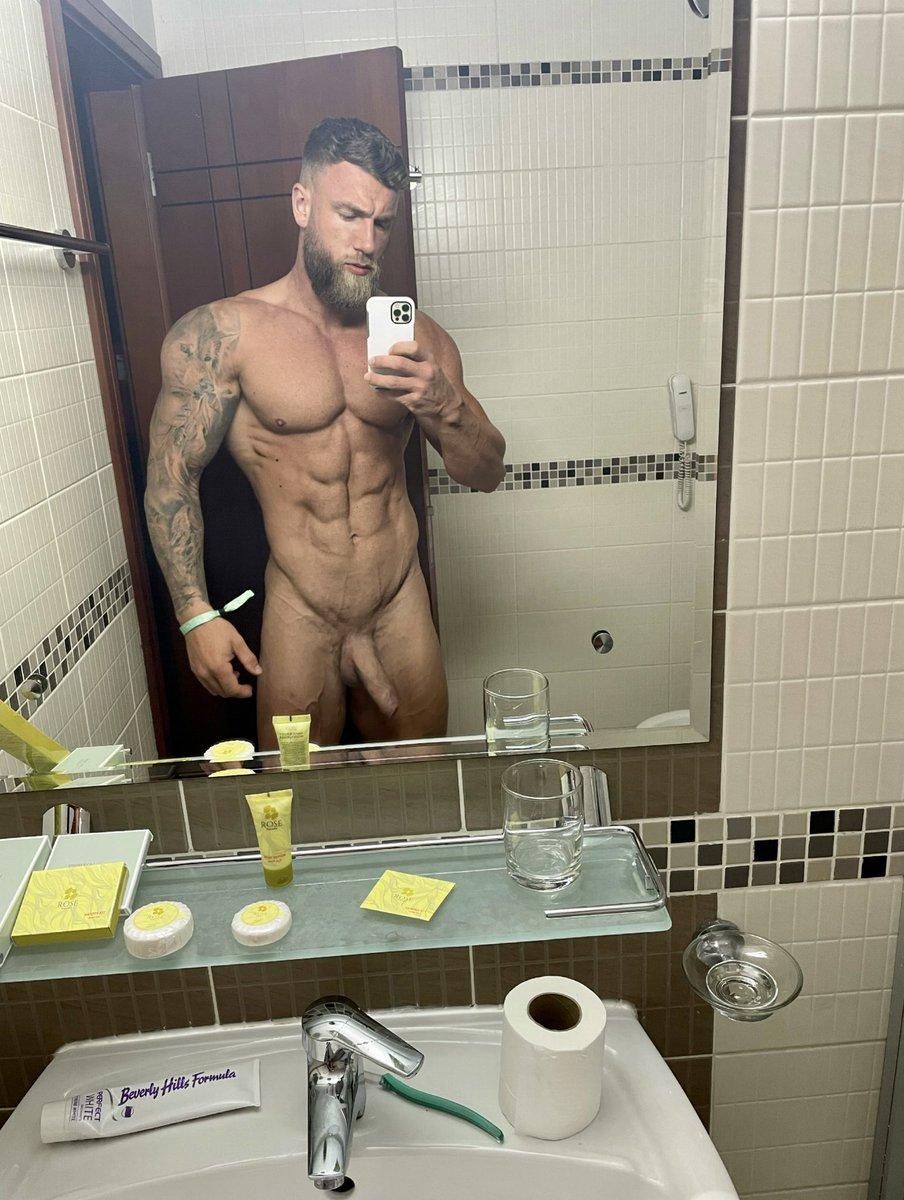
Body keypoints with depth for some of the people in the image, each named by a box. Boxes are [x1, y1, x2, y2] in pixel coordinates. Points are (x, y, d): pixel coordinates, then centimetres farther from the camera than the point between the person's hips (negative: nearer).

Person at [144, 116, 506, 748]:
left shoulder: (417, 337, 2)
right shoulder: (223, 333, -8)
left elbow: (487, 473, 2)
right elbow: (172, 477, -4)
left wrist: (443, 405, -19)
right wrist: (196, 614, -9)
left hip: (404, 617, 3)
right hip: (299, 625, -2)